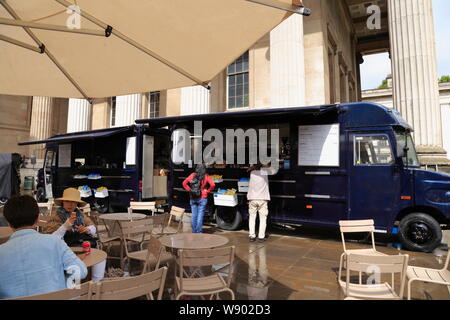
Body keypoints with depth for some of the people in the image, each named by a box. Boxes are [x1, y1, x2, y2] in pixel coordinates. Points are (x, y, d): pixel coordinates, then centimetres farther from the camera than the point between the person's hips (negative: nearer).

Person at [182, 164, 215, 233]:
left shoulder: (192, 175, 4)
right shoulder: (206, 177, -4)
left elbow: (184, 183, 3)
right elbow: (212, 185, -15)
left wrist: (189, 190, 5)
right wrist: (207, 191, -3)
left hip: (193, 198, 3)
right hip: (202, 198, -3)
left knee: (194, 215, 12)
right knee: (200, 215, 1)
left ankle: (194, 231, 20)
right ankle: (199, 232, 1)